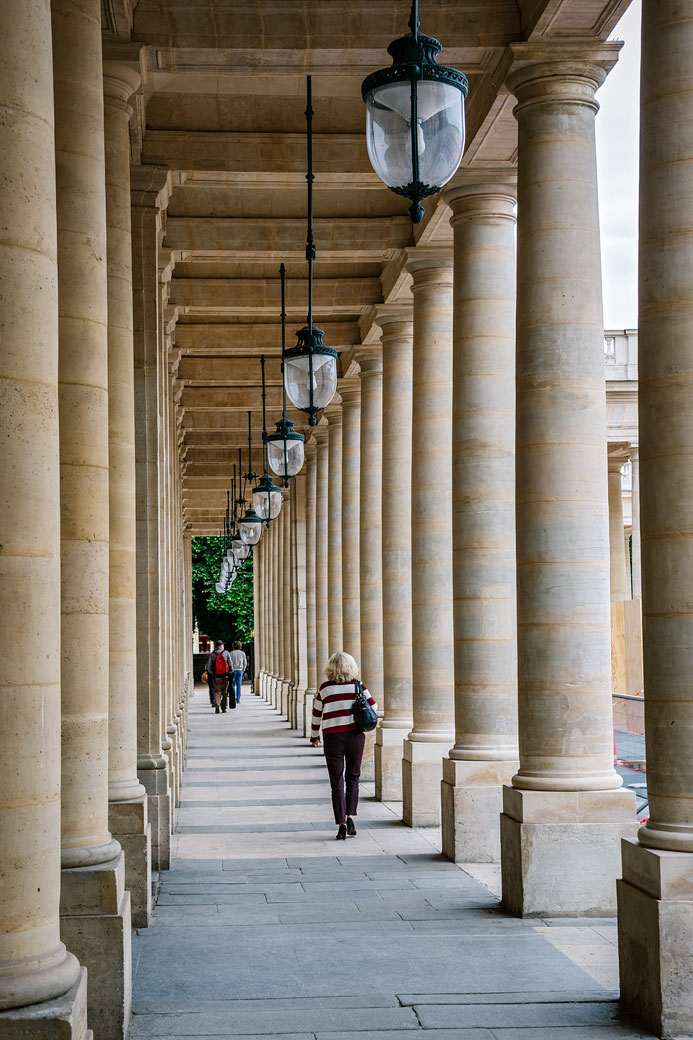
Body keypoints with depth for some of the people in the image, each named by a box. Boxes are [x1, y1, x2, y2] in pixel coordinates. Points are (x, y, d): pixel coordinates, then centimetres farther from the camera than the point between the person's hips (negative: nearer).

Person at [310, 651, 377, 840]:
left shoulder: (325, 688, 0)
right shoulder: (357, 685, 1)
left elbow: (316, 714, 7)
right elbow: (373, 706, 4)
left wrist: (314, 736, 22)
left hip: (332, 737, -1)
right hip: (355, 734, 1)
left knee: (337, 782, 5)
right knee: (353, 778, 17)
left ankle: (341, 824, -1)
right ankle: (350, 816, 4)